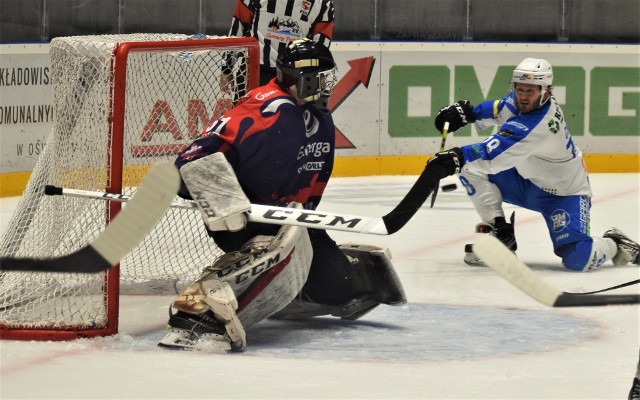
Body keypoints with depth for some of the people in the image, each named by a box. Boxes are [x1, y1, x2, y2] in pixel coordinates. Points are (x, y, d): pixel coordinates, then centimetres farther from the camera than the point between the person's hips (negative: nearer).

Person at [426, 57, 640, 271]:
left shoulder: (538, 123, -35)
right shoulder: (520, 102, -10)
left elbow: (498, 151, -46)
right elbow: (500, 108, 13)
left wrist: (460, 156, -58)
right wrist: (467, 112, -4)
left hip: (563, 195, -8)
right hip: (527, 181, 8)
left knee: (578, 259, -24)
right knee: (471, 167, -11)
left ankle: (614, 244, 10)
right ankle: (500, 233, -1)